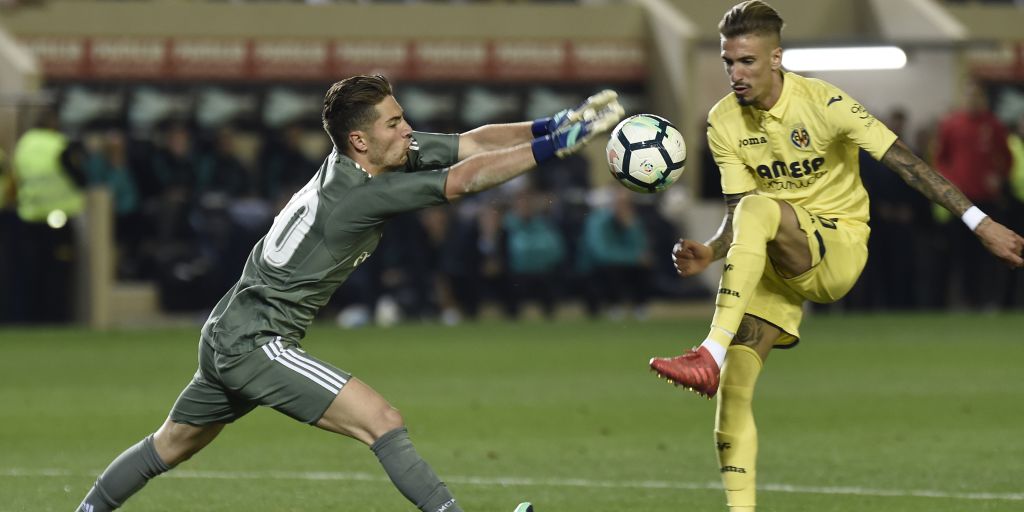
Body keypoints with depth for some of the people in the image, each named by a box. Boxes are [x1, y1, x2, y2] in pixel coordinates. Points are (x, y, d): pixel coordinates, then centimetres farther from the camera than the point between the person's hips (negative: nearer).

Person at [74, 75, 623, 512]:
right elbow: (465, 180, -30)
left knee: (171, 445, 24)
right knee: (382, 421, -18)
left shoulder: (388, 155, -1)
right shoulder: (358, 193, -25)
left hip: (228, 337, 10)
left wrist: (555, 123, -14)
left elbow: (473, 142, -3)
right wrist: (557, 145, -30)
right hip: (255, 342, -10)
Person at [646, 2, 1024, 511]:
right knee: (732, 388, -13)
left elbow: (905, 163, -17)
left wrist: (980, 223, -22)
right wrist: (709, 253, -24)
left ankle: (710, 355, -41)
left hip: (838, 249, -5)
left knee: (758, 208, -35)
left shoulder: (822, 103, -14)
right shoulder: (724, 122, -1)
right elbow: (738, 217, -1)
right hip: (773, 261, 5)